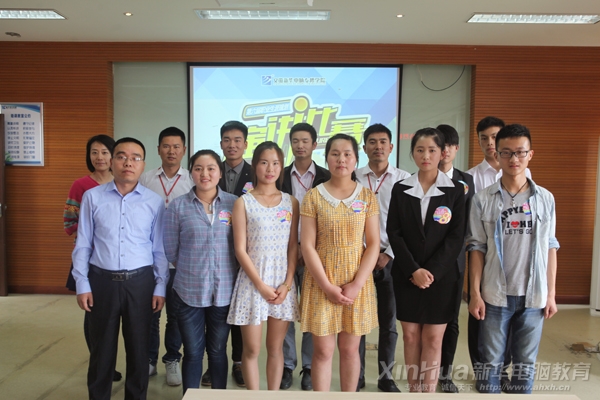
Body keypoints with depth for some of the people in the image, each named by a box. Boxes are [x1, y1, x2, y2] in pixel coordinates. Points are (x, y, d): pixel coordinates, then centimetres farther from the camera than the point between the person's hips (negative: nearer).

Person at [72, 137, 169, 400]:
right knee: (102, 348, 13)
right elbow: (83, 245, 3)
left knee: (138, 347, 12)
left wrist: (160, 287, 0)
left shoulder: (155, 202, -1)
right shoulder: (92, 197, -1)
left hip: (140, 282, 0)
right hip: (102, 280, 0)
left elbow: (159, 248, 2)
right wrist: (82, 284, -1)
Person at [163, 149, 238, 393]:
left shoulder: (234, 204, -3)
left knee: (217, 351, 16)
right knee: (192, 352, 12)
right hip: (188, 291, 0)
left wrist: (223, 270, 3)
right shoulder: (178, 206, -3)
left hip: (224, 291, 1)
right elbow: (170, 251, 2)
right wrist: (192, 267, 7)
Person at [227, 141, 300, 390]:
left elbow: (293, 247, 4)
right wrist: (261, 285, -11)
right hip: (252, 282, -2)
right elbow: (240, 250, -6)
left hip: (283, 282, 2)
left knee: (275, 348, 12)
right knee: (252, 350, 7)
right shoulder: (243, 202, -3)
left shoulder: (291, 202, 5)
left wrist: (287, 284, -6)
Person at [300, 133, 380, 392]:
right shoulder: (313, 196, -2)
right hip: (321, 282, -1)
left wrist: (357, 284, -11)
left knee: (350, 349, 11)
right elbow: (307, 246, -6)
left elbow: (373, 244, -1)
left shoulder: (367, 197, 2)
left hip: (357, 282, 1)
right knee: (322, 350, 5)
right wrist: (327, 286, -13)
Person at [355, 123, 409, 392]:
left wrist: (389, 254, -7)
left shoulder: (403, 179, 0)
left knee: (388, 321, 9)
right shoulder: (353, 178, 1)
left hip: (390, 258, 0)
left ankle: (385, 376, 25)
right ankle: (356, 375, 22)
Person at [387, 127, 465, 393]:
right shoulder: (400, 189, 2)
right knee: (410, 335, 9)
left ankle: (429, 391, 16)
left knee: (433, 338, 4)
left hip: (441, 276, -1)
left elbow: (456, 236, -5)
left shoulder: (455, 190, -1)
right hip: (406, 276, 1)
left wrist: (432, 271, -14)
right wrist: (413, 270, -12)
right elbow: (394, 233, -2)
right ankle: (414, 390, 22)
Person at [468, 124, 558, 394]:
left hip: (533, 296, 2)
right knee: (491, 362, 8)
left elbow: (550, 248, 6)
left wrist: (551, 294, 4)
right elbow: (476, 249, -2)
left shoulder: (545, 199, 2)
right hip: (495, 295, -2)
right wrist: (475, 294, -5)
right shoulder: (482, 199, -4)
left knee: (525, 364, 13)